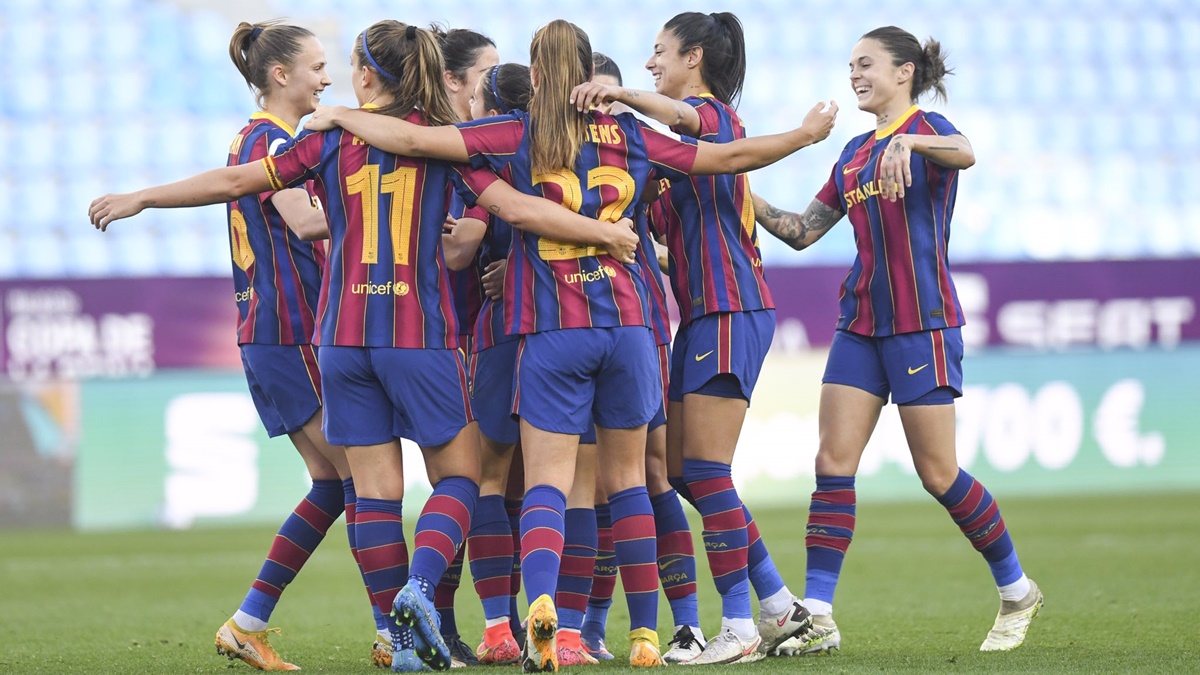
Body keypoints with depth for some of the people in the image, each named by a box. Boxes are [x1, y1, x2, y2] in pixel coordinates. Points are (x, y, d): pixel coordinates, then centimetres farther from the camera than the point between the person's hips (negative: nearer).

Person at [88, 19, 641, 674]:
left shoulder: (330, 140, 4)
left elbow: (234, 182, 6)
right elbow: (516, 208, -9)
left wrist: (140, 198, 17)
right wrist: (604, 232, -1)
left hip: (344, 332, 2)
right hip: (421, 330, -2)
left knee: (374, 487, 6)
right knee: (458, 473, 8)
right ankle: (418, 587, -16)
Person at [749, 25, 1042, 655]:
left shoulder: (927, 128, -5)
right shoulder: (854, 154, 16)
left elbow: (965, 153, -31)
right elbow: (802, 231, 18)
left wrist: (906, 141, -49)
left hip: (922, 323, -7)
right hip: (860, 323, 7)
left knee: (937, 472, -2)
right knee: (833, 463, -5)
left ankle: (1017, 592, 16)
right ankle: (816, 616, -6)